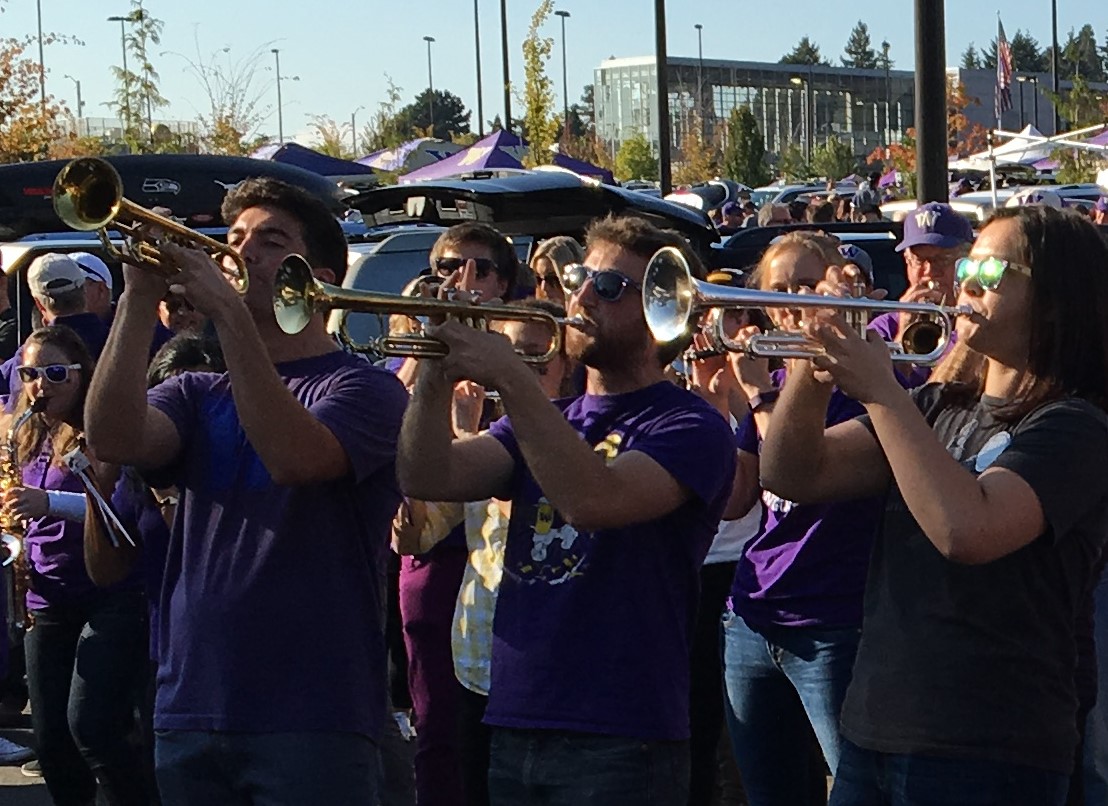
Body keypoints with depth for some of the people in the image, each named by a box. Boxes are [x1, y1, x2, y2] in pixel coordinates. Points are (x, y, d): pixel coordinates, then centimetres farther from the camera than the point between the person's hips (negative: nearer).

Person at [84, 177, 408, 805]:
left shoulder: (363, 388, -1)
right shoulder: (198, 395, 14)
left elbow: (293, 458, -22)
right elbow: (115, 440, -7)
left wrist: (228, 312, -23)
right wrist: (140, 299, -15)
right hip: (189, 710, 5)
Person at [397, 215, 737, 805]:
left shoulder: (688, 427, -6)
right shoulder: (542, 421, 16)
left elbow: (593, 501, -25)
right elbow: (429, 478, 0)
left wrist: (512, 380, -25)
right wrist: (436, 374, -14)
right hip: (513, 728, 6)